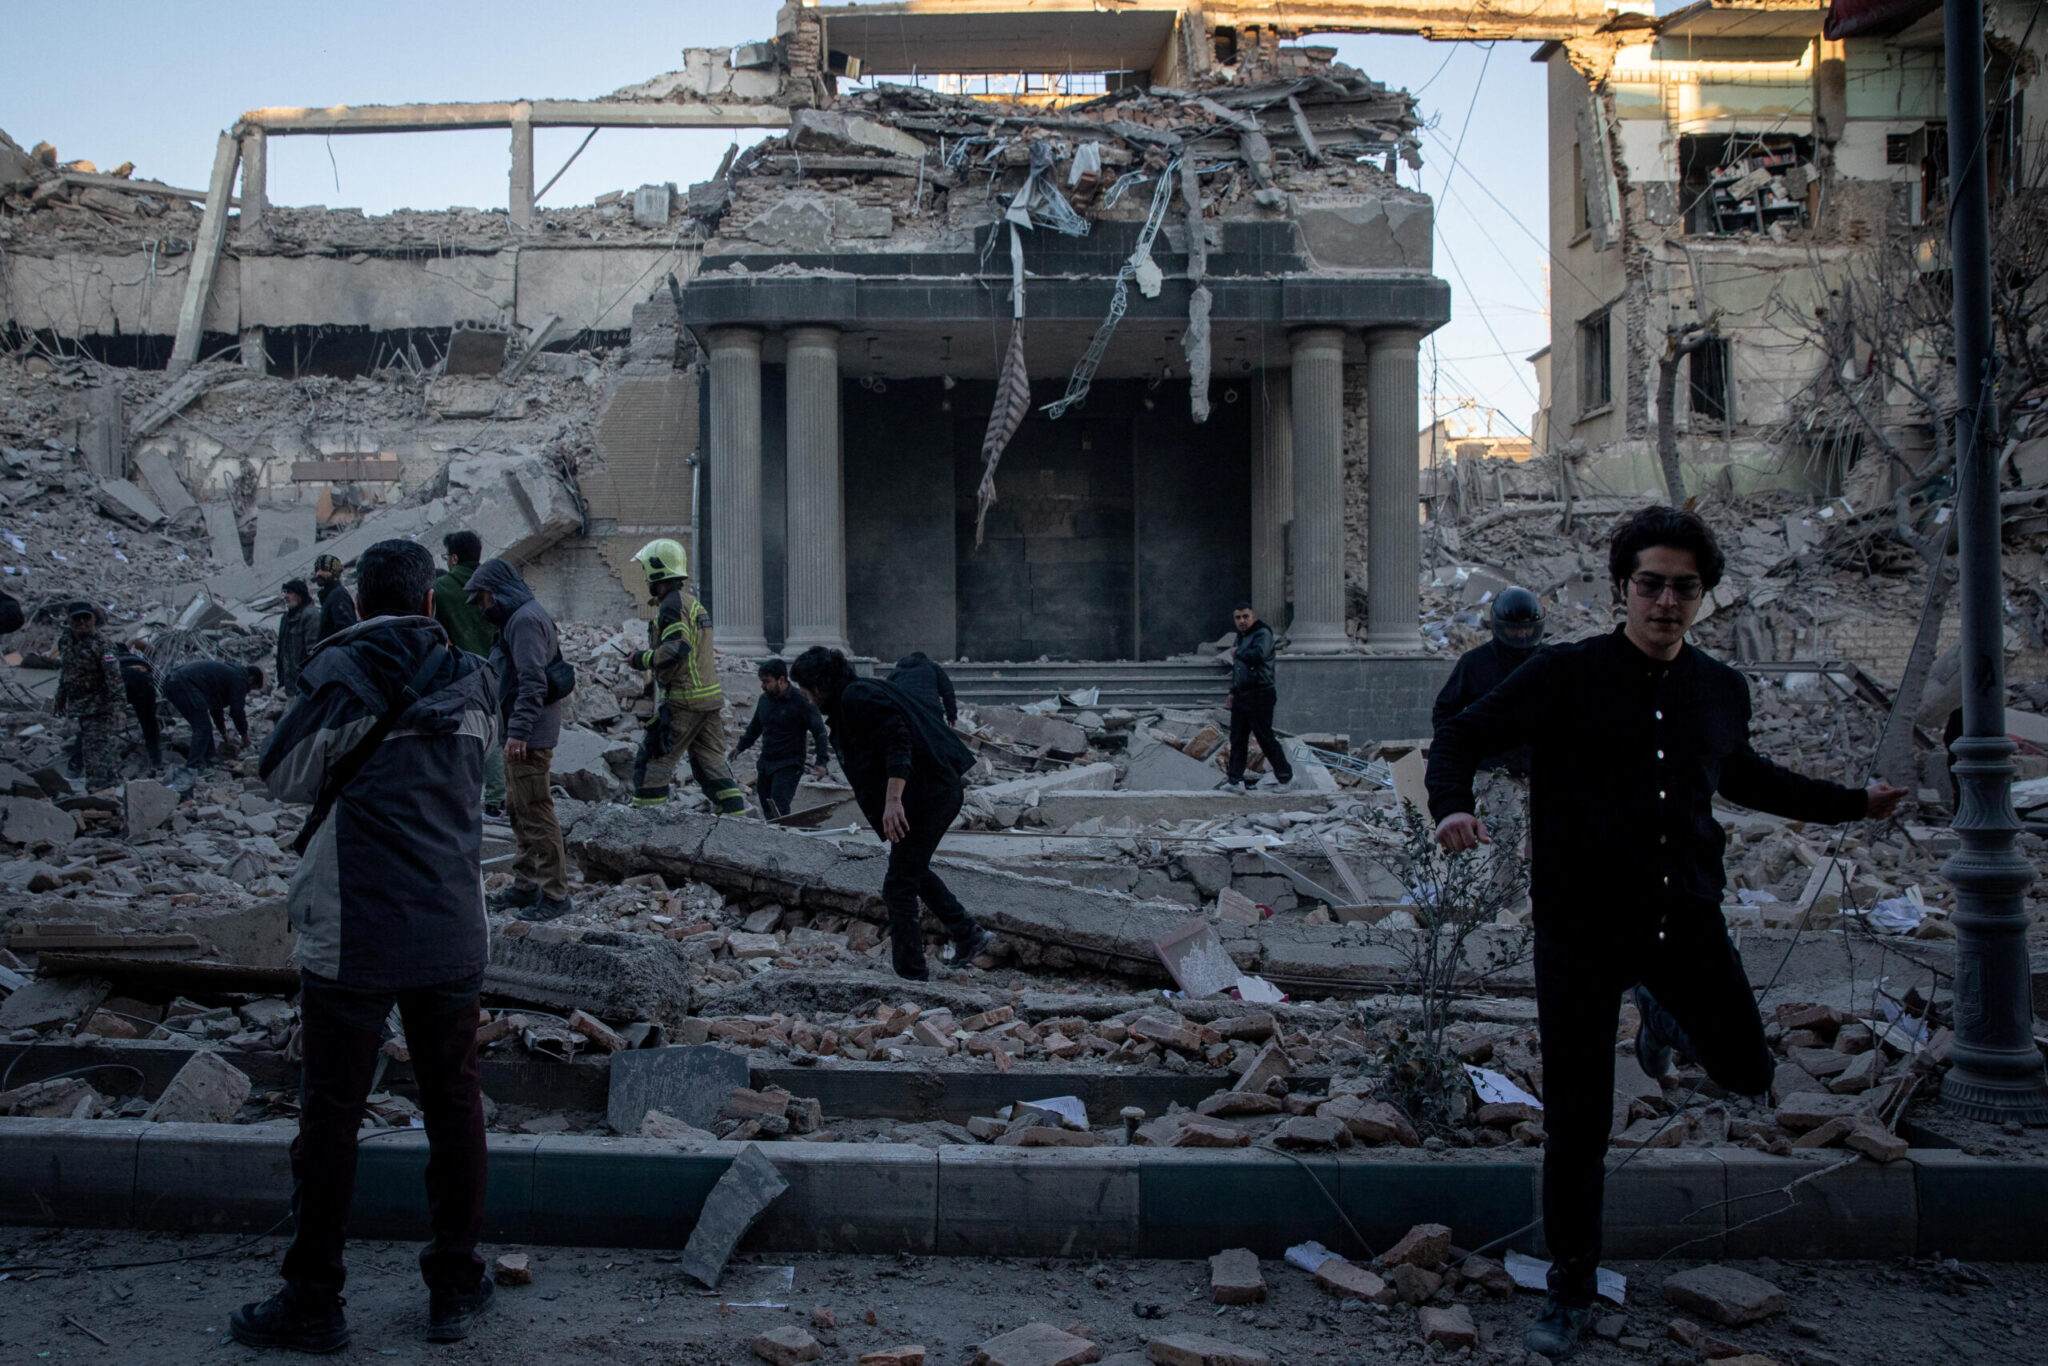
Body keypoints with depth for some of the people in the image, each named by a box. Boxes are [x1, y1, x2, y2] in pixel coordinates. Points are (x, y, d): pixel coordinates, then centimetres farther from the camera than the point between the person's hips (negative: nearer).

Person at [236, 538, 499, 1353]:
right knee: (454, 1106, 13)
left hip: (353, 937, -3)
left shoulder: (341, 674, -10)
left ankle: (313, 1303, 18)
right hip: (452, 934, 4)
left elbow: (284, 777, -2)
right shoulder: (472, 681, 2)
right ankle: (455, 1287, 23)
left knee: (330, 1117, 8)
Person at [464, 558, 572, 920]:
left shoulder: (525, 619, -15)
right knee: (518, 811, 17)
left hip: (528, 738, -11)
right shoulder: (517, 618, 19)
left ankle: (555, 893, -2)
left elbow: (533, 682, -23)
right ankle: (526, 885, 27)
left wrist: (518, 732, -24)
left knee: (536, 814, -7)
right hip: (521, 736, 11)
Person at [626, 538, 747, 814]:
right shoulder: (693, 602, 19)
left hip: (684, 701, -9)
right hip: (712, 697, 9)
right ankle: (736, 813, 7)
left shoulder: (672, 604, -12)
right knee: (711, 761, 11)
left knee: (652, 760, -1)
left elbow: (676, 648, -24)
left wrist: (644, 659, -11)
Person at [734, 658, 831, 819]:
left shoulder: (801, 701, -10)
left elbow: (819, 732, -7)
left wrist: (821, 762, -16)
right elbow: (755, 727, 27)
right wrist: (741, 747, 33)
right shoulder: (764, 699, 9)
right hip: (765, 763, 7)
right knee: (767, 810, 4)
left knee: (779, 807, -22)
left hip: (788, 765, -7)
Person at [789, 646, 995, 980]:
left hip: (926, 798, -11)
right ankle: (969, 937, 26)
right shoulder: (862, 691, 17)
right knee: (913, 871, 25)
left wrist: (893, 800, -31)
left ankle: (910, 971, 7)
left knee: (899, 885, -1)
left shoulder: (856, 697, -13)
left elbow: (898, 740, -25)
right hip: (944, 789, 11)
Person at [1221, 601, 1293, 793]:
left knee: (1265, 738, -3)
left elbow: (1258, 655, -29)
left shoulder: (1263, 633, -9)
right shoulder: (1240, 637, 19)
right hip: (1241, 696, 9)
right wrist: (1233, 692, 23)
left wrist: (1237, 653, -12)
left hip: (1260, 696, -9)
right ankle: (1236, 780, 7)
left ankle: (1285, 775, 11)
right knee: (1237, 739, 5)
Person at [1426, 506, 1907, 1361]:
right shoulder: (1566, 675, -10)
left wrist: (1852, 803, 31)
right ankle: (1571, 1289, 22)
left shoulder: (1720, 691, 5)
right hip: (1580, 927, -4)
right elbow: (1461, 738, -8)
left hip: (1686, 919, 4)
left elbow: (1743, 776, 25)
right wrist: (1452, 807, -28)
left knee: (1746, 1073, 10)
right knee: (1576, 1122, 2)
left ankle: (1661, 1015, 43)